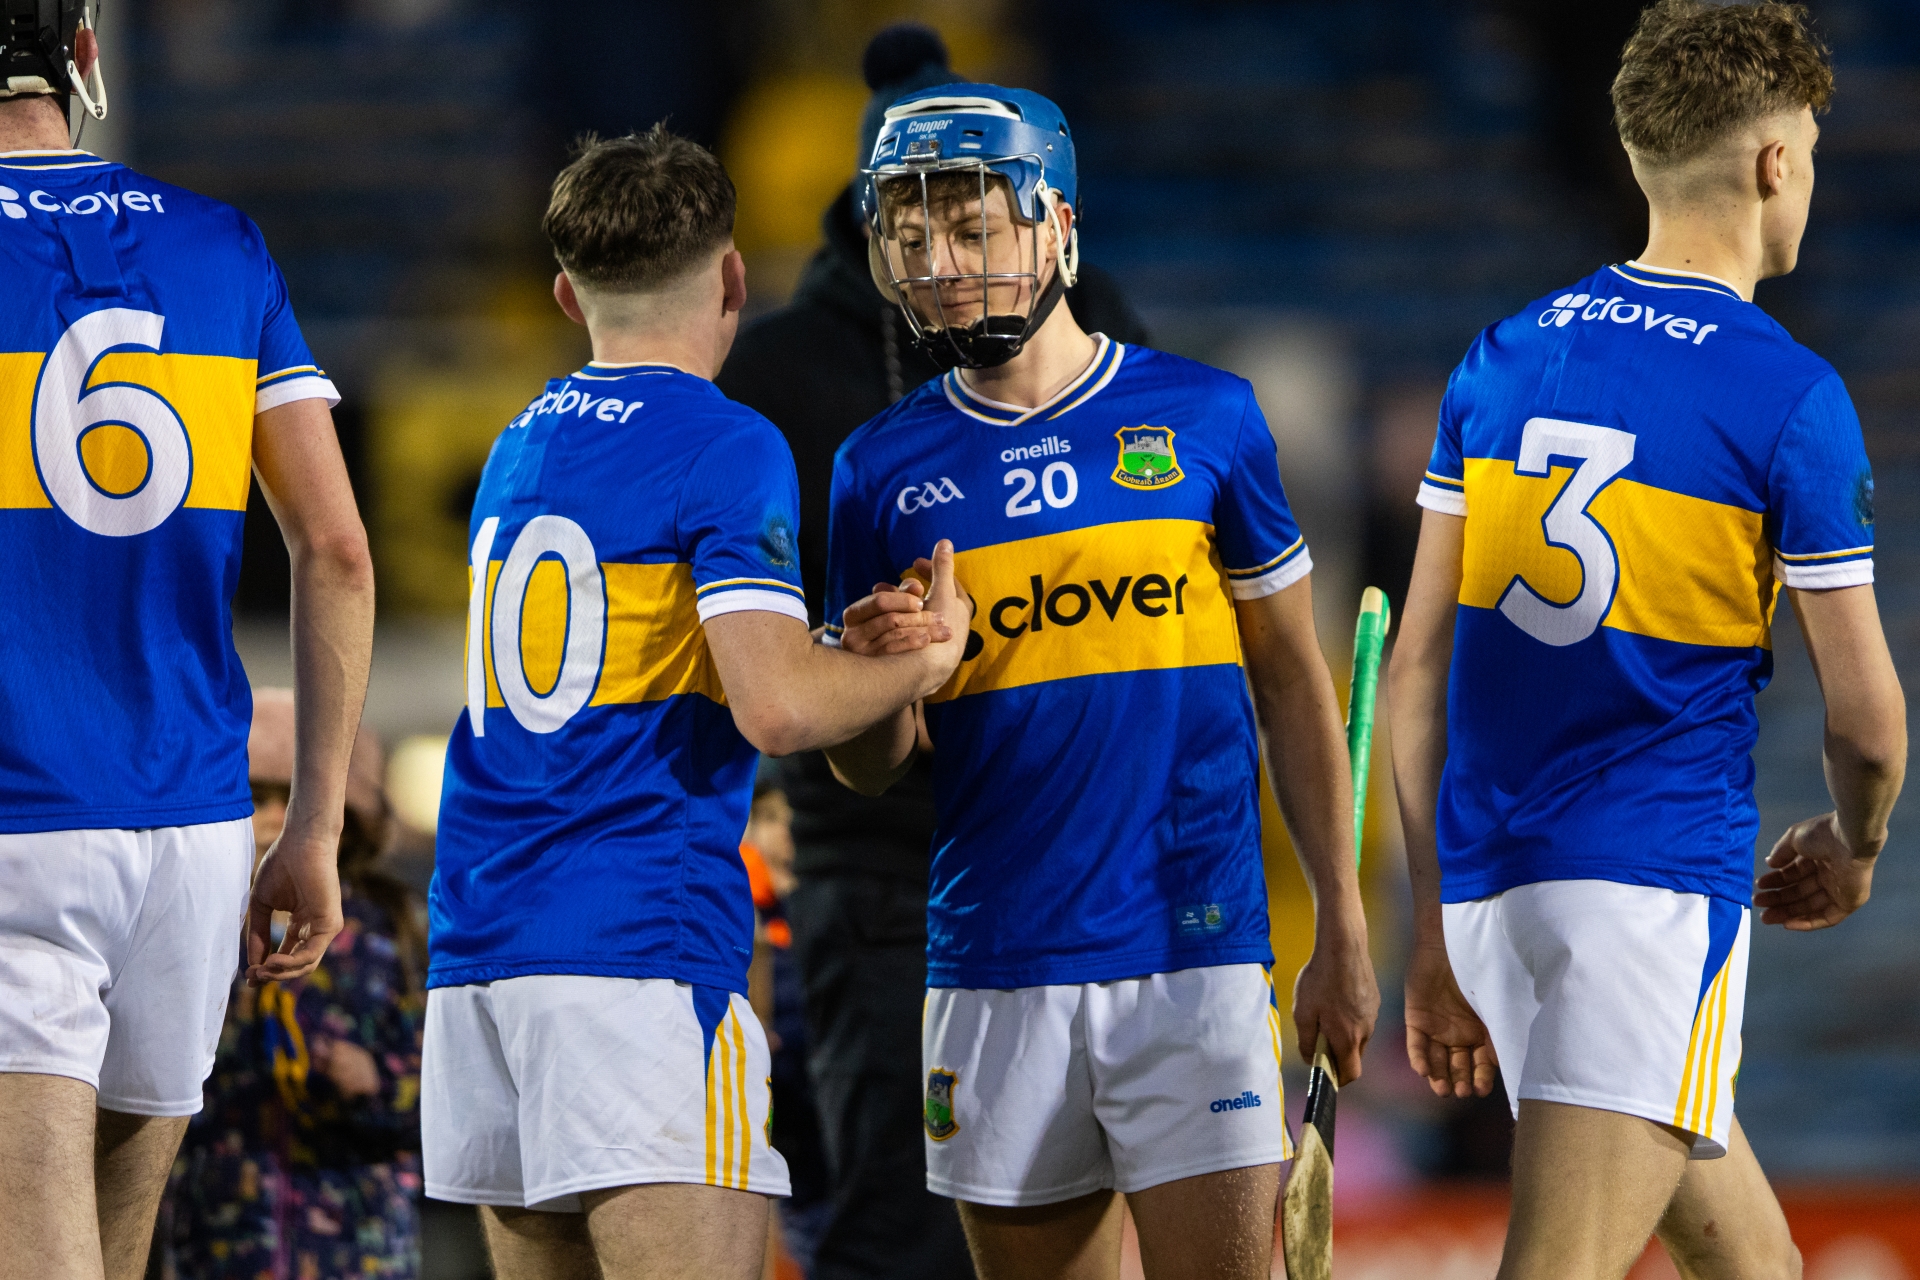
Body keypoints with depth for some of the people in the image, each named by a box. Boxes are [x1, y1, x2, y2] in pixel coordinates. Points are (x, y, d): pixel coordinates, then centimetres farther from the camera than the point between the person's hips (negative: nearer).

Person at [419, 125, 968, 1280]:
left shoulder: (516, 450, 18)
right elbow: (778, 706, -17)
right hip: (641, 951, -8)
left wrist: (854, 646, 16)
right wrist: (925, 660, 1)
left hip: (479, 953, 8)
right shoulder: (728, 448, -7)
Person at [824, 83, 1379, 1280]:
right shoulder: (885, 470, 7)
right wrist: (876, 669, -13)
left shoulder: (1204, 417, 3)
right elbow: (868, 767, 10)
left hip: (1195, 953, -2)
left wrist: (1342, 929, 5)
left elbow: (1290, 682, 9)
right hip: (996, 975, 2)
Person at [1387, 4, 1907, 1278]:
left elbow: (1420, 670, 10)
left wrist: (1437, 931, 16)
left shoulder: (1503, 360, 9)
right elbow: (1866, 715, -2)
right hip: (1661, 884, -7)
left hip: (1489, 882, 7)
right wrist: (1854, 851, 20)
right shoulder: (1790, 398, -6)